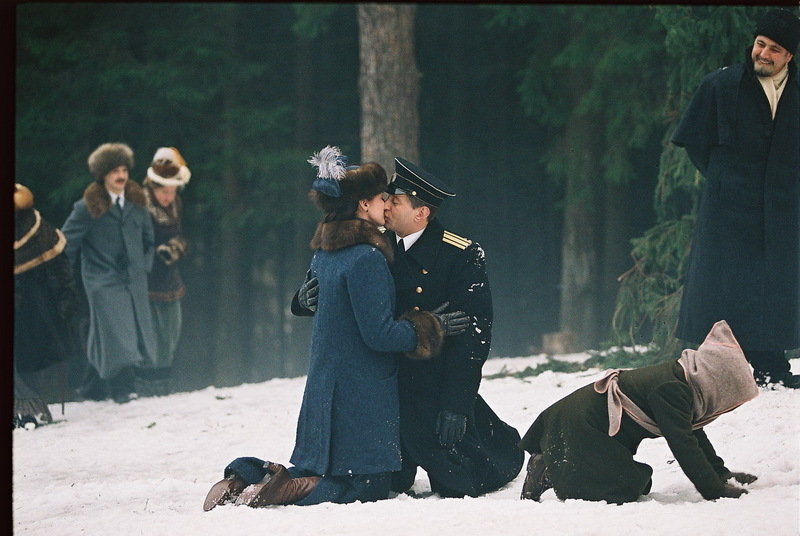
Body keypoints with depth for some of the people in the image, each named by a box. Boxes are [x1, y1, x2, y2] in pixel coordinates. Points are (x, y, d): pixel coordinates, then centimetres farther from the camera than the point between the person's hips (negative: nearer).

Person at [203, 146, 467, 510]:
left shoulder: (324, 252, 9)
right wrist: (433, 327, -8)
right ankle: (280, 492, -19)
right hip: (362, 395, -9)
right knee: (369, 487, -2)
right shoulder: (367, 258, -18)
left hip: (324, 391, 9)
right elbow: (379, 333, -20)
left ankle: (245, 478, -3)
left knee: (319, 471, 19)